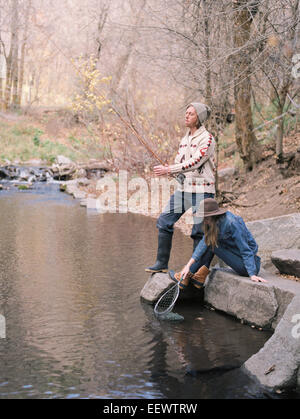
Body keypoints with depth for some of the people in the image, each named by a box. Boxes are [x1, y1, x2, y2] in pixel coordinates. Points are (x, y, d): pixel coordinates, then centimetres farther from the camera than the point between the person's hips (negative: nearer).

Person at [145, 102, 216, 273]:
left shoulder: (207, 138, -10)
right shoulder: (185, 139, 15)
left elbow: (195, 162, -21)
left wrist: (169, 169, -24)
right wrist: (169, 172, -5)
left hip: (202, 190, -8)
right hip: (184, 188, 8)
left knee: (199, 231, -4)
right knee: (165, 221, 2)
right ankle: (162, 264, 9)